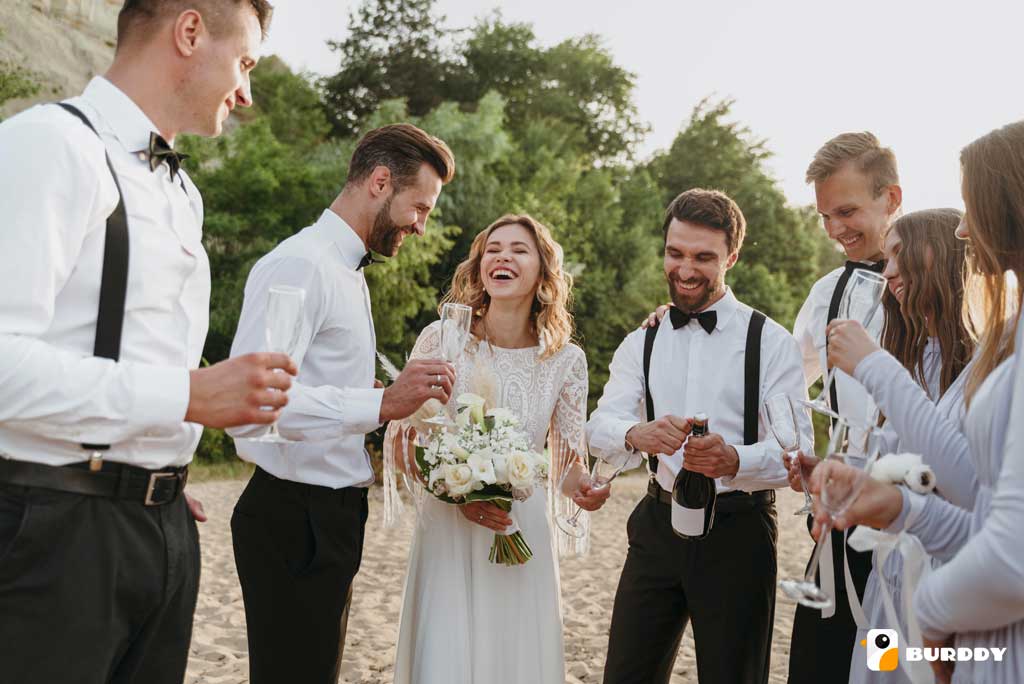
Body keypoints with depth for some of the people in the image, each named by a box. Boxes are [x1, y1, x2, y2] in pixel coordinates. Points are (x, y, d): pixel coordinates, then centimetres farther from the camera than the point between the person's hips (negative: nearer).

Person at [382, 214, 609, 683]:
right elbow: (400, 441, -2)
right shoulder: (441, 339, -7)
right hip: (447, 530, -2)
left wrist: (585, 488, -16)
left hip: (523, 537, 2)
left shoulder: (566, 359, -1)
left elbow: (567, 460, 6)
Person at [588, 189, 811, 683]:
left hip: (736, 531, -3)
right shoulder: (641, 341, 6)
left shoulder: (771, 342, -6)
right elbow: (600, 425, -7)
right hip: (658, 525, 3)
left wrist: (734, 460, -34)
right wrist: (637, 434, -30)